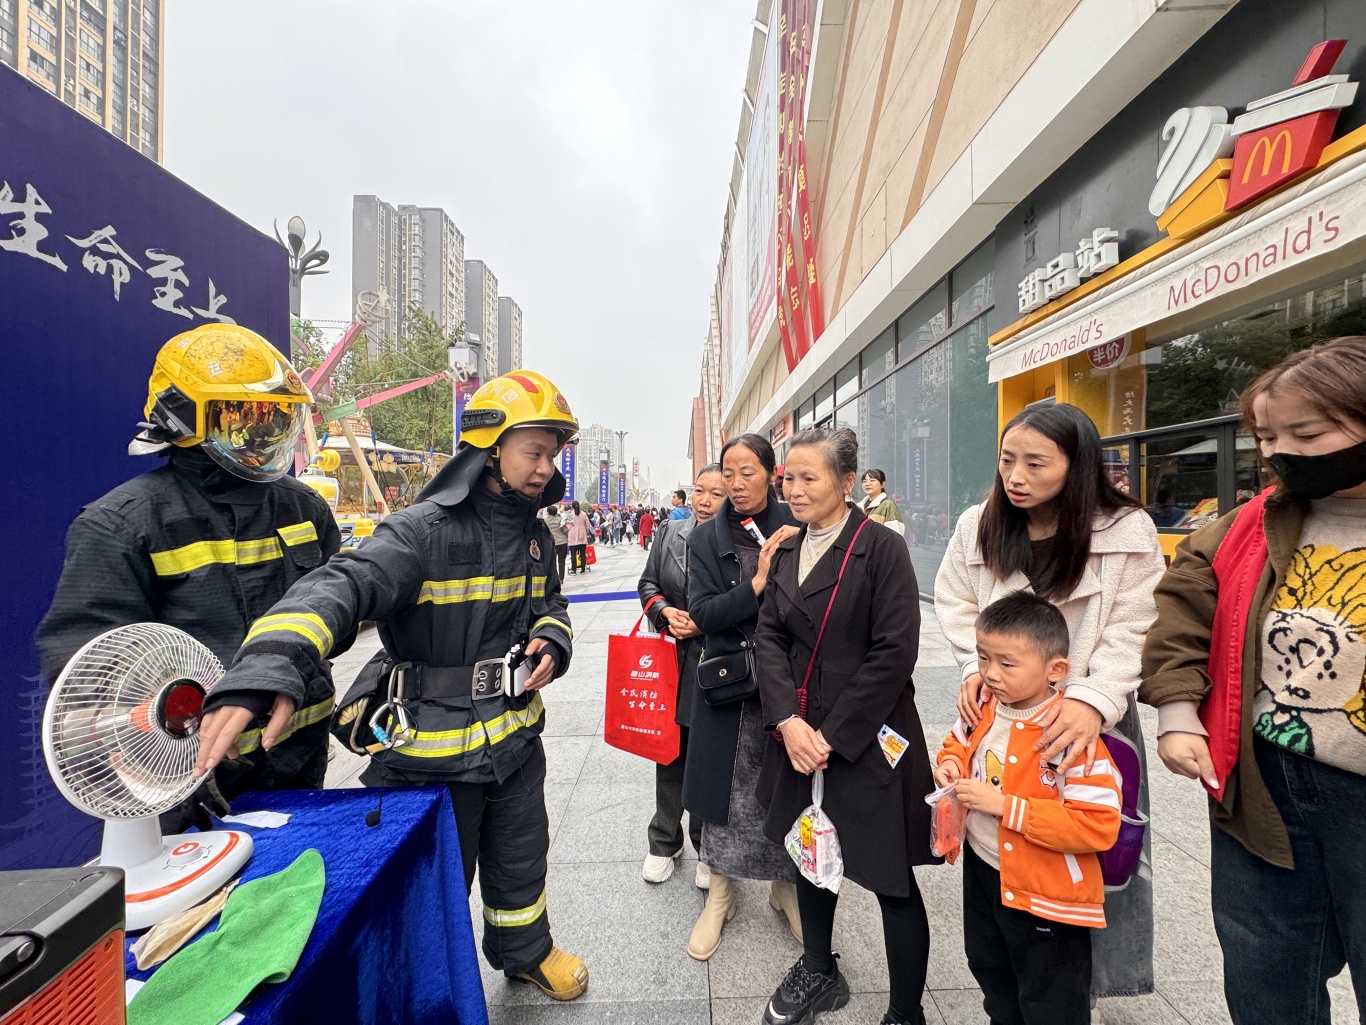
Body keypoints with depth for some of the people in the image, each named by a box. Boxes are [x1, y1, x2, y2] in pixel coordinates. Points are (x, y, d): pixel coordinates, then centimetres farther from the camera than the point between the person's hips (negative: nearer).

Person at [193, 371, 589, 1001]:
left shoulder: (535, 534, 1)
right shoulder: (423, 531, -21)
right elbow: (340, 588, -35)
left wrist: (551, 643, -8)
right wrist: (265, 669, -52)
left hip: (516, 733, 6)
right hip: (436, 749, -6)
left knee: (522, 855, 26)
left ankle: (526, 952, 55)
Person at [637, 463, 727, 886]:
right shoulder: (671, 532, 3)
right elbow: (647, 584, 10)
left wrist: (707, 624, -15)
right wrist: (665, 612, -7)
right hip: (671, 661, 4)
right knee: (669, 754, 17)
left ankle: (709, 849, 36)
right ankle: (664, 841, 39)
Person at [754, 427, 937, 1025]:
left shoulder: (882, 548, -13)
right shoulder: (786, 552, 5)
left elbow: (894, 654, -17)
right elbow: (769, 636, 2)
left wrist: (832, 736, -15)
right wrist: (788, 720, -11)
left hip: (868, 740, -5)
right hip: (799, 736, 6)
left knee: (891, 880, 9)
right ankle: (818, 972, 46)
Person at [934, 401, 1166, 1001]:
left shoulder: (1126, 531, -10)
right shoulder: (978, 526, -2)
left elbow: (1131, 633, -11)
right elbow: (956, 605, 4)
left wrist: (1094, 700, -24)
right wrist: (976, 666, -10)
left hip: (1088, 718, -2)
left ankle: (1081, 978, 36)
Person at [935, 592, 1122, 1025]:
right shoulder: (984, 707, -9)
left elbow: (1099, 826, -29)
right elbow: (959, 741, 11)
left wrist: (1004, 806, -32)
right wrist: (951, 764, -12)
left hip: (1044, 893, -6)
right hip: (981, 871, 6)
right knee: (992, 974, 31)